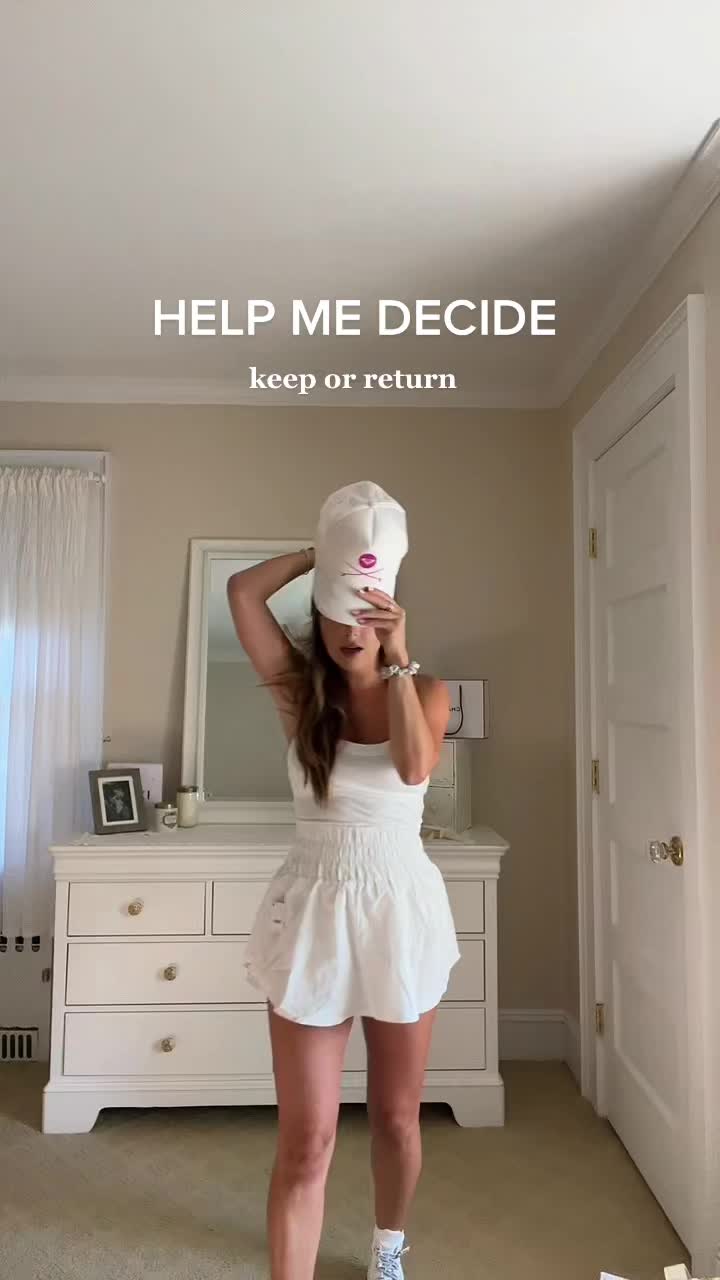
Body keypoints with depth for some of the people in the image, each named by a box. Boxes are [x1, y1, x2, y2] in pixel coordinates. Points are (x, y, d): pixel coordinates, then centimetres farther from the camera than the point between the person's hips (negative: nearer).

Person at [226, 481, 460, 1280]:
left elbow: (415, 768, -23)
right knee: (305, 1141, 3)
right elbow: (241, 592, -14)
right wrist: (324, 551, -9)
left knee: (397, 1116, 20)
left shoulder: (427, 694, -2)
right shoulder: (300, 690, -3)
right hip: (313, 913, -1)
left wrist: (399, 659, -23)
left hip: (401, 909, 1)